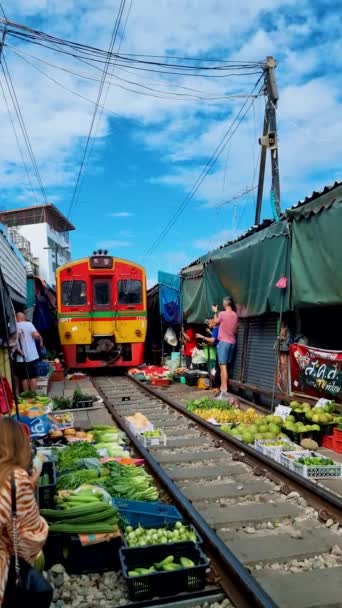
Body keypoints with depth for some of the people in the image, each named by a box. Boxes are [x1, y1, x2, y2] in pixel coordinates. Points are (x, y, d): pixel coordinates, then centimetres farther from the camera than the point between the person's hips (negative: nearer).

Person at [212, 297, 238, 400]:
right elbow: (235, 330, 13)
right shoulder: (235, 315, 7)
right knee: (225, 366, 15)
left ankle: (224, 391, -14)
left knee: (223, 366, -9)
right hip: (232, 342, 7)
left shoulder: (222, 314, -13)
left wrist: (215, 312, 19)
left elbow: (216, 322, 6)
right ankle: (223, 389, 21)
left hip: (224, 342, -7)